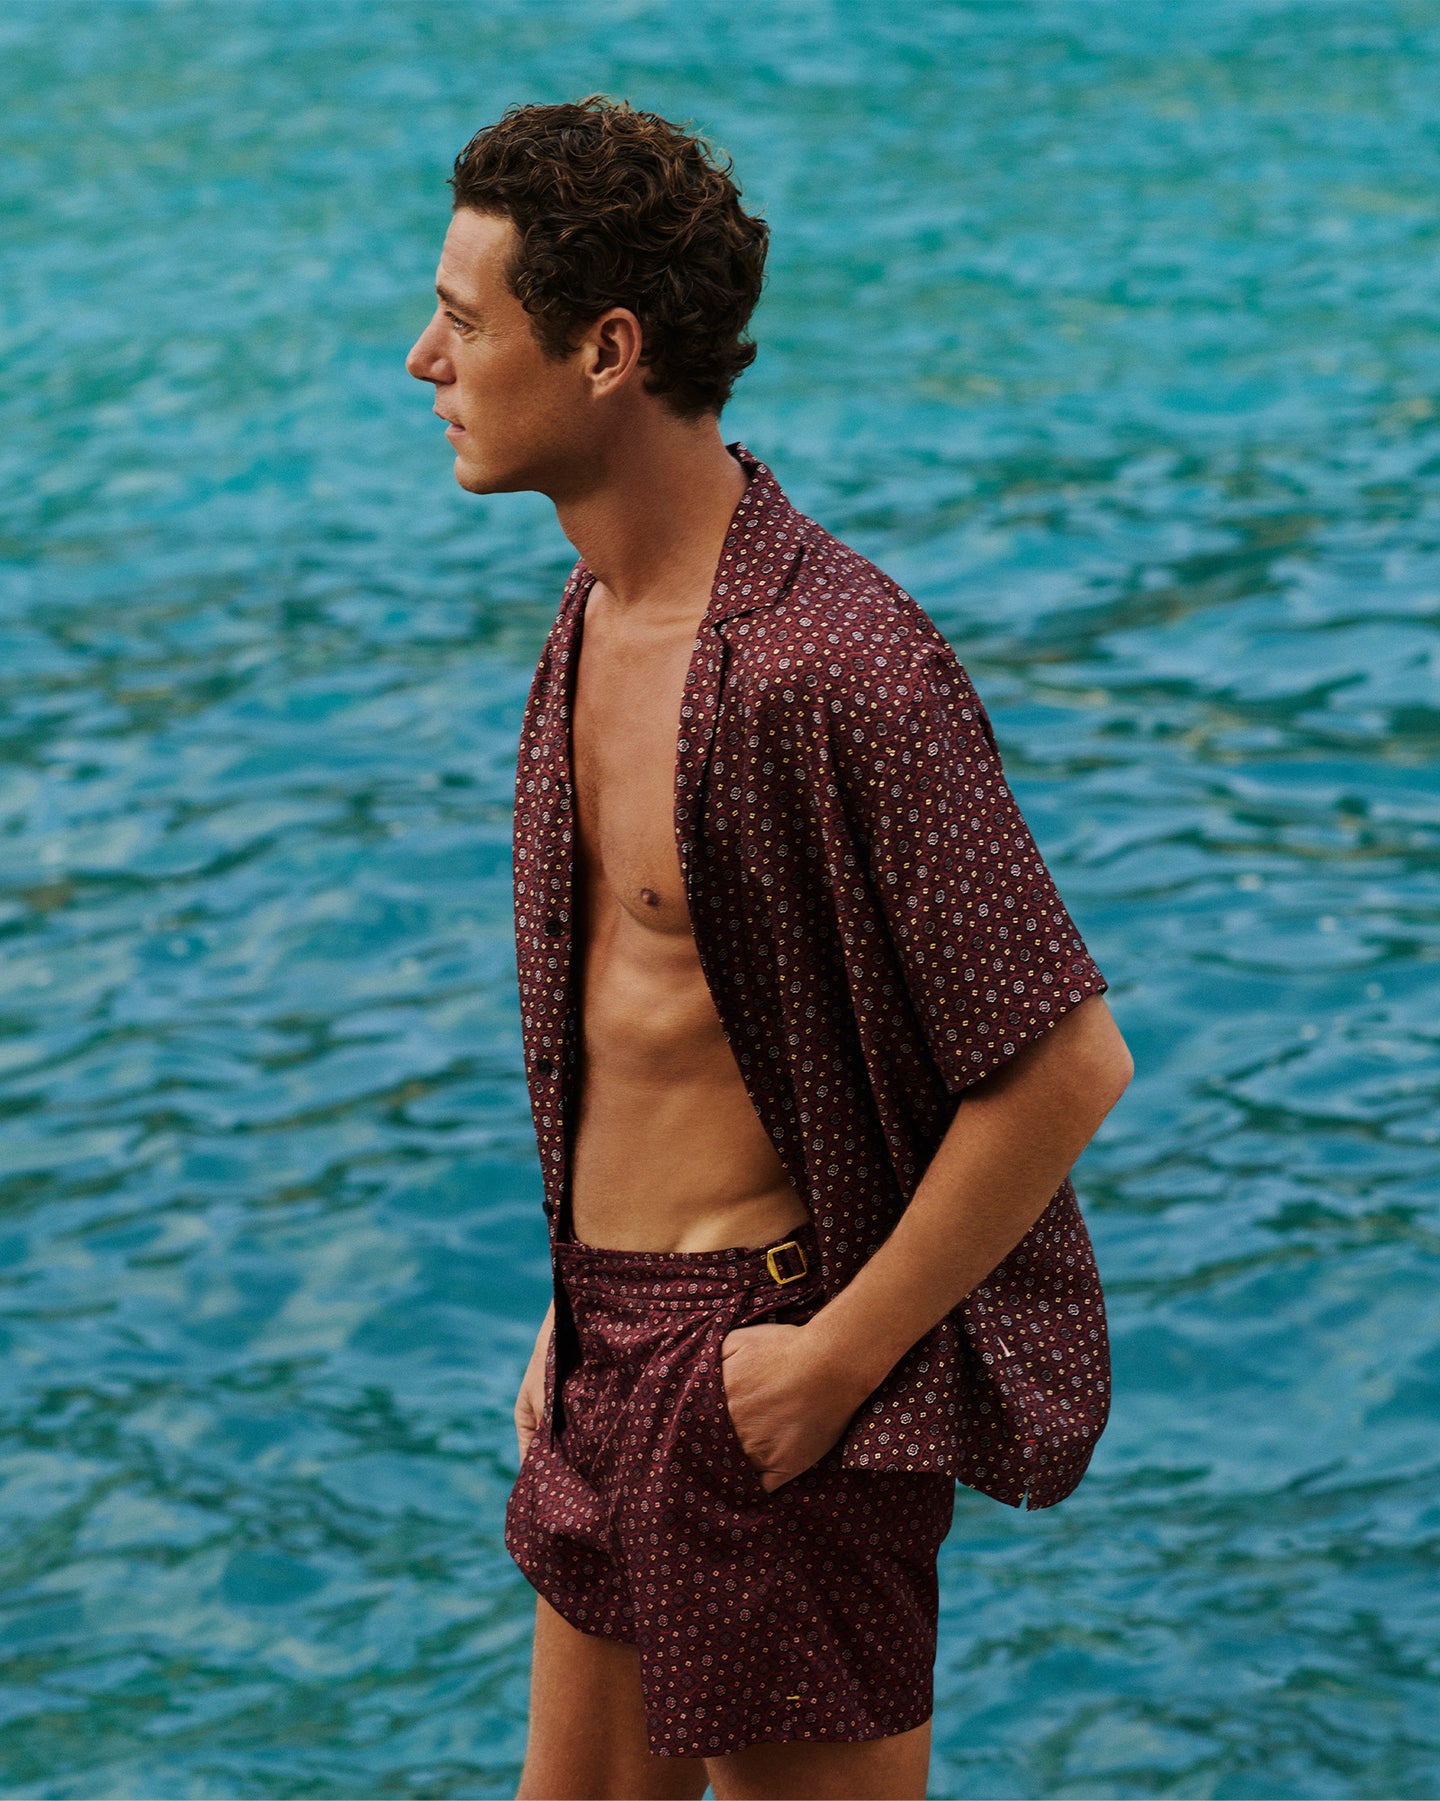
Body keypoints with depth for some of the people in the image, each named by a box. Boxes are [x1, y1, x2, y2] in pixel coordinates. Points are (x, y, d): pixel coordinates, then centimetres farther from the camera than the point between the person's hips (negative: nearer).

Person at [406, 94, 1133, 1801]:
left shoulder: (832, 668, -24)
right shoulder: (606, 606, 6)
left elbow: (1066, 1064, -23)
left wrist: (840, 1357, -18)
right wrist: (578, 1302, 15)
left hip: (761, 1363, -9)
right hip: (618, 1338, 9)